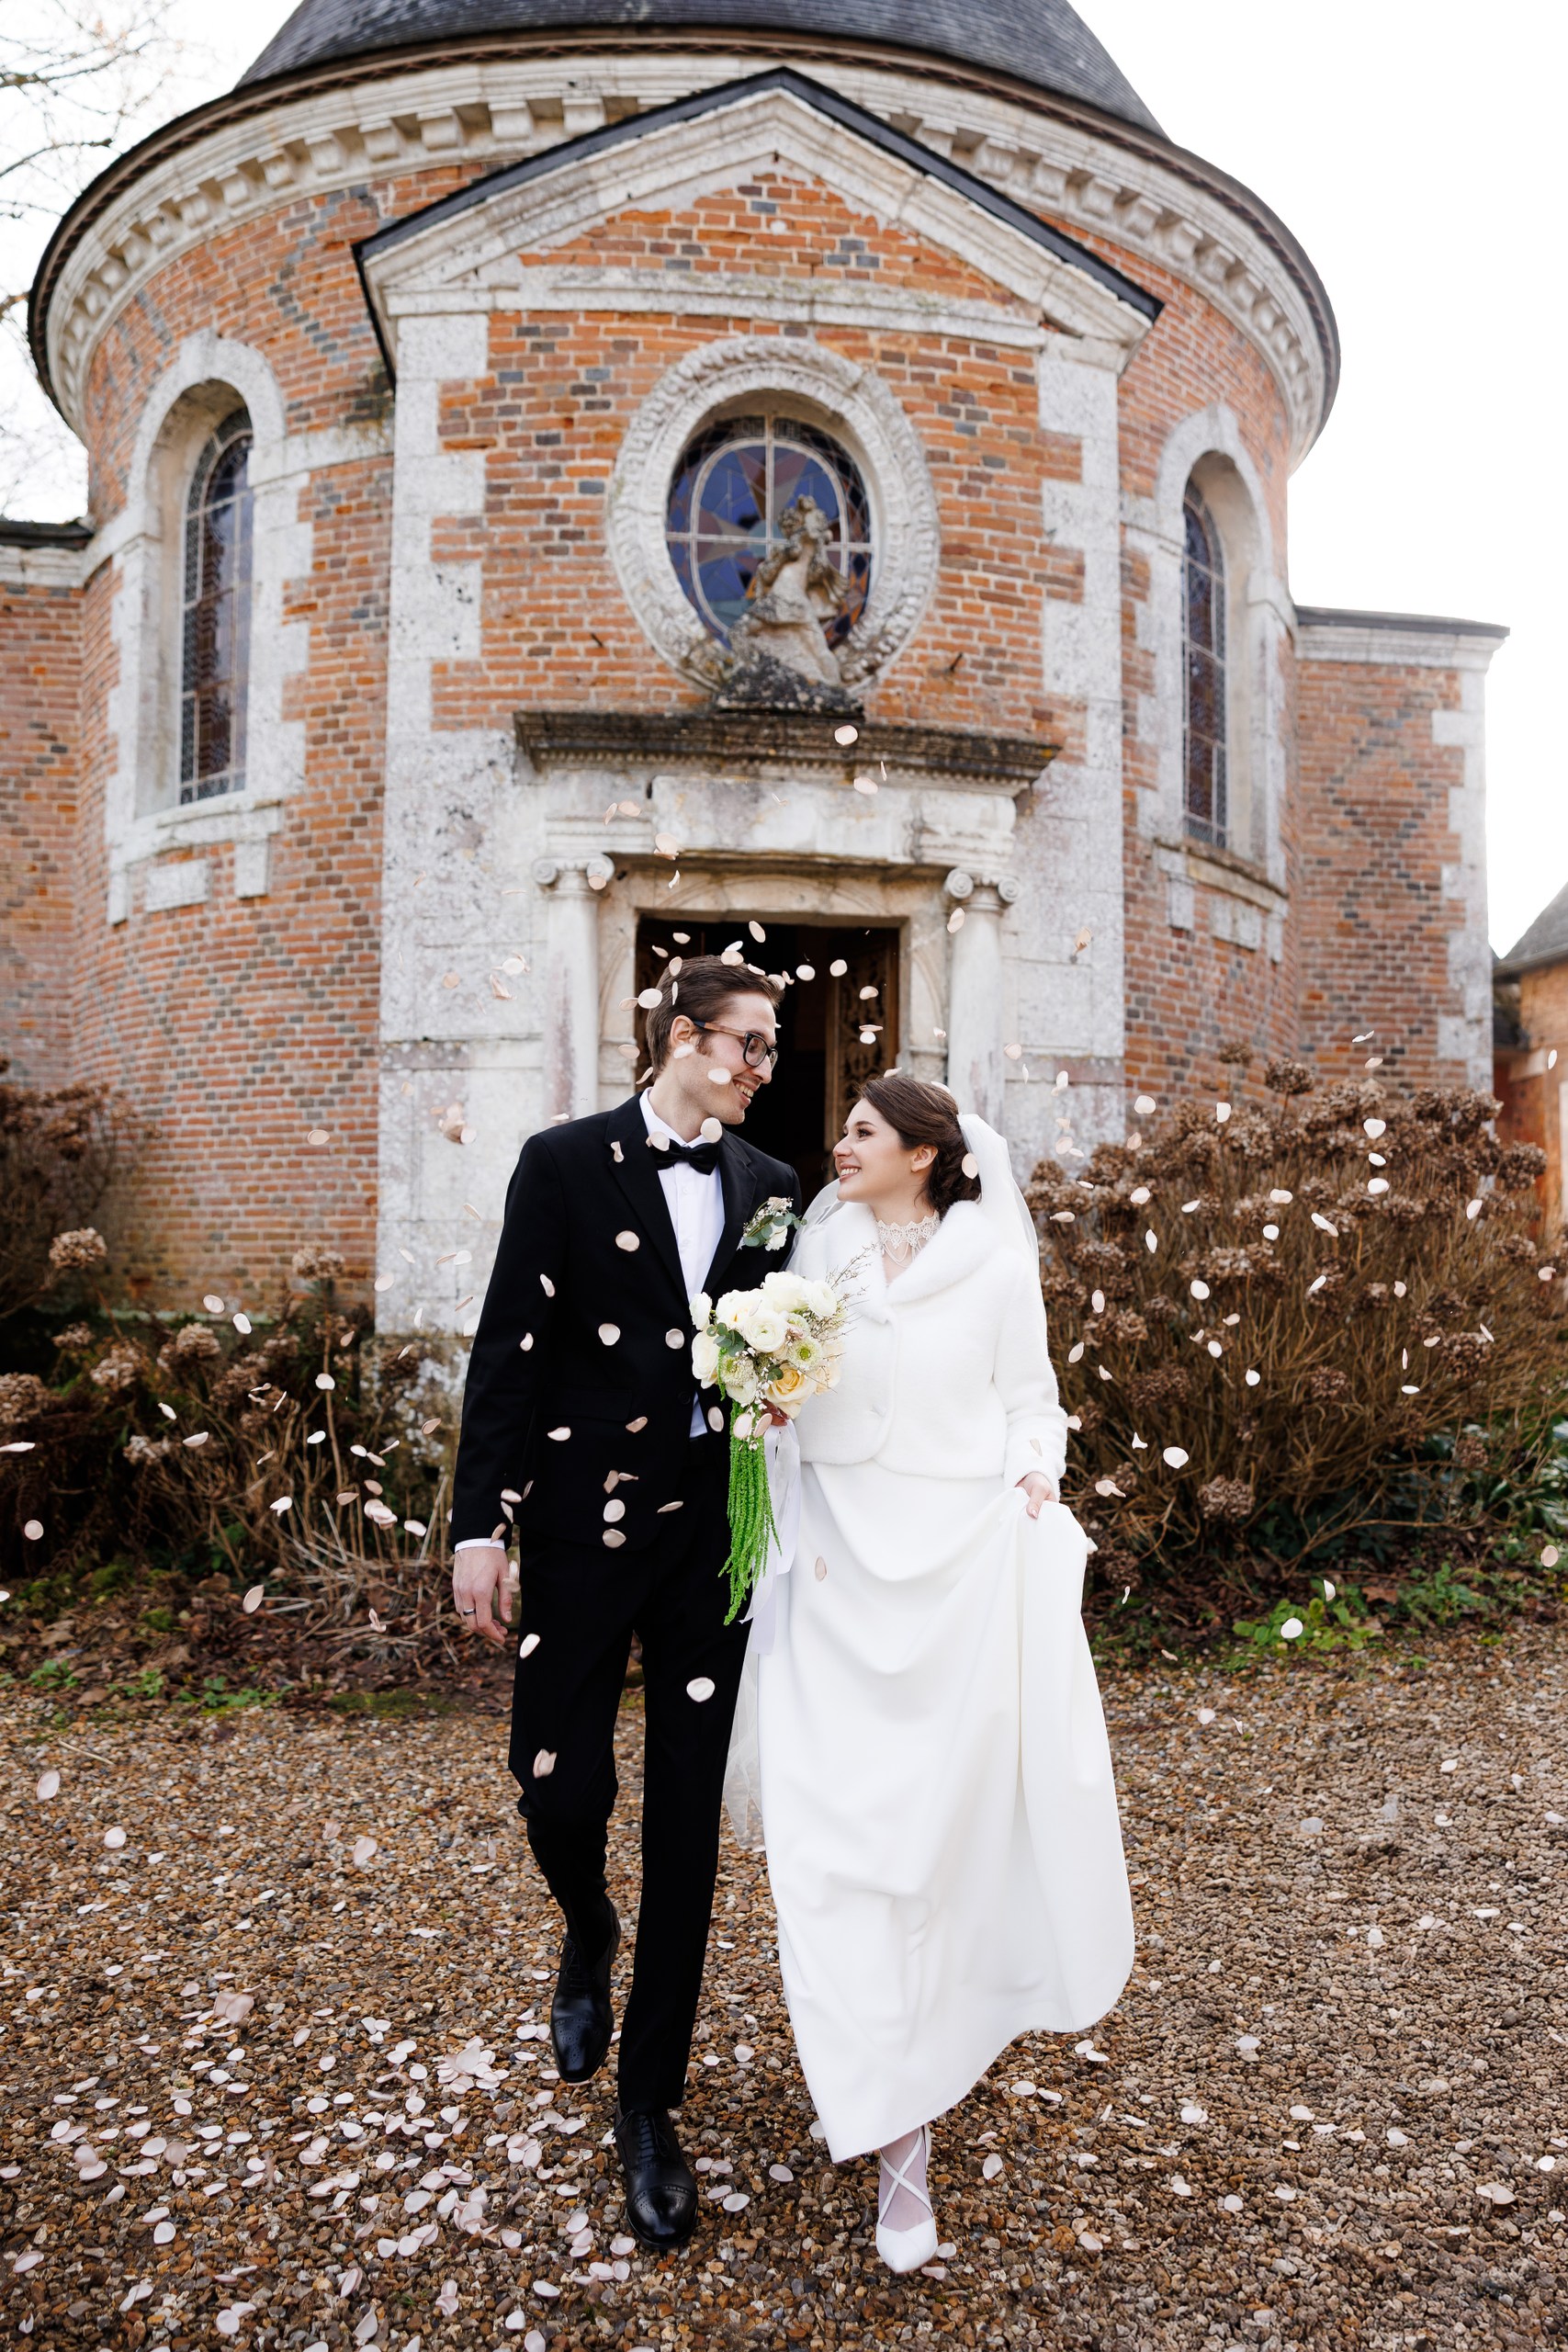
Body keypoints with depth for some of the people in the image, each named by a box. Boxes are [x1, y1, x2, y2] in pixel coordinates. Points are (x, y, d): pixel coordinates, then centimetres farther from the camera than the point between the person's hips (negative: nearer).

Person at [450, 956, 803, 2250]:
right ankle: (590, 1937, 43)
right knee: (560, 1789, 5)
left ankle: (650, 2105, 25)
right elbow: (508, 1351, -6)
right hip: (583, 1522, -2)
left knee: (687, 1823, 7)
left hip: (714, 1526, 3)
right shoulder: (565, 1162, -3)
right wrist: (480, 1523, -9)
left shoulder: (772, 1187, 7)